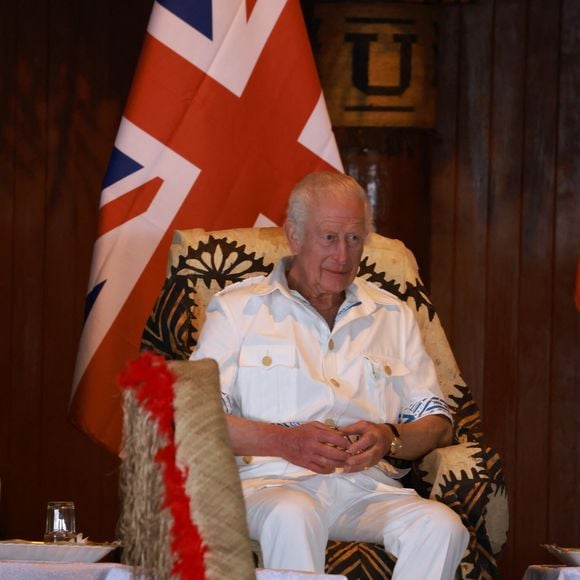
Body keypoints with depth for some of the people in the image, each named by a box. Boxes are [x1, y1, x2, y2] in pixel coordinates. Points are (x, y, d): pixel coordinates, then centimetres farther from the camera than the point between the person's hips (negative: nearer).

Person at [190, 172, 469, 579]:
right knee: (292, 516, -39)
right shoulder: (238, 308, 12)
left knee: (442, 526, -29)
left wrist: (390, 438, -4)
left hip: (369, 486, 3)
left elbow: (438, 423, 20)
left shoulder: (393, 316, 24)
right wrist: (285, 441, -14)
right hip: (272, 481, -3)